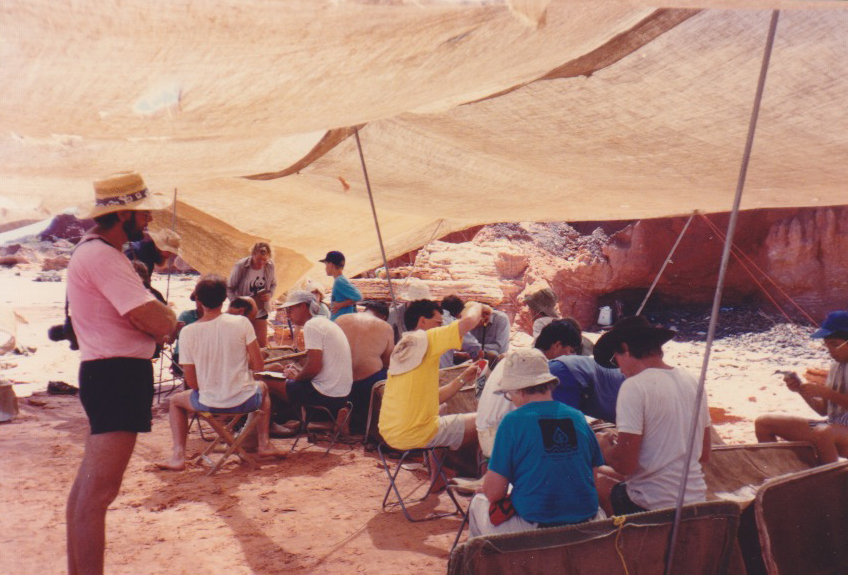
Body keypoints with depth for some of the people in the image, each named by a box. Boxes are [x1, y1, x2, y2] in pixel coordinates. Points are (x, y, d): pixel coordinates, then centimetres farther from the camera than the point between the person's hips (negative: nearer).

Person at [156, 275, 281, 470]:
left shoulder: (187, 332, -9)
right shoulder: (242, 323, -11)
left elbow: (192, 383, -5)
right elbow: (258, 365, -7)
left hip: (209, 404, 0)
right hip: (244, 401, 0)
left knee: (176, 401, 32)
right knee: (262, 387, 36)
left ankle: (178, 455, 17)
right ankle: (264, 444, 28)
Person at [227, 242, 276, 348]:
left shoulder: (270, 265, -11)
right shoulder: (240, 266, -21)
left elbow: (273, 285, 6)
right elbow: (229, 289, -14)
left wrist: (269, 295, -15)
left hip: (261, 311, 3)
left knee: (262, 342, 8)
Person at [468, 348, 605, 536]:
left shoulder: (512, 422, -12)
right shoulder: (578, 417, 2)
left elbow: (493, 492, -10)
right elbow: (594, 472, 12)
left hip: (533, 530, -4)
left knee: (479, 502, 21)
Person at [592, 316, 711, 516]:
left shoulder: (634, 387, -16)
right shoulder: (692, 382, 6)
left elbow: (625, 464, -19)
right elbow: (704, 455, 14)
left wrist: (603, 446, 2)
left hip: (652, 505, -7)